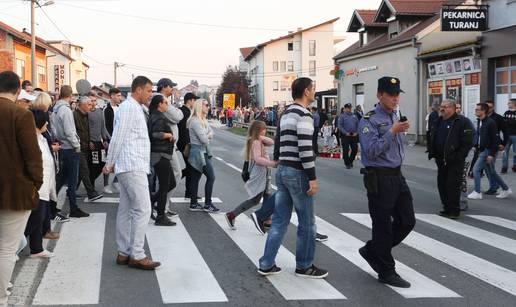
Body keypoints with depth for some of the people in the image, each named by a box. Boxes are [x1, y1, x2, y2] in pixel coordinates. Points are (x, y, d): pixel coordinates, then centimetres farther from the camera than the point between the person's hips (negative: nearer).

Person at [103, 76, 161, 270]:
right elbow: (117, 138, -14)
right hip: (132, 167, -10)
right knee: (142, 210, -10)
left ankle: (124, 253, 14)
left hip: (133, 167, 10)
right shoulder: (129, 108, -12)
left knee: (126, 210, 10)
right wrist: (109, 164, -9)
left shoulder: (135, 108, 20)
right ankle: (137, 256, -7)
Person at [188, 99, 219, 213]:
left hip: (203, 151, 10)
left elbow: (211, 132, 11)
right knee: (211, 177, -7)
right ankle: (207, 204, 0)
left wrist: (208, 136, -10)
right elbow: (204, 139, -22)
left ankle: (194, 204, 15)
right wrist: (208, 137, 0)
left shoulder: (203, 120, 15)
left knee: (195, 178, 11)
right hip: (199, 152, -10)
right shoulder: (195, 121, -18)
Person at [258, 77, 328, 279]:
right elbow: (305, 149, -21)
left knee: (280, 220, 12)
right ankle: (304, 266, 16)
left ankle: (266, 264, 13)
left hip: (282, 170, 9)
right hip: (297, 173, -9)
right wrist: (312, 178, -19)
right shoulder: (304, 115, -14)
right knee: (307, 222, 5)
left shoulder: (286, 114, 15)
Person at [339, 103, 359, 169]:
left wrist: (356, 132, -2)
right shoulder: (342, 116, -1)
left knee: (355, 149, 5)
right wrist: (346, 133, -16)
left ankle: (350, 161, 25)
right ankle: (347, 164, 9)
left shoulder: (354, 116, 13)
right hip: (345, 136, -4)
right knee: (346, 150, -1)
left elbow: (358, 125, 13)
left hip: (354, 136, 4)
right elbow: (340, 126, -8)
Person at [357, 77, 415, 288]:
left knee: (407, 221, 10)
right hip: (379, 179, -8)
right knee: (383, 225, 1)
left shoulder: (395, 118, 15)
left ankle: (371, 251, 27)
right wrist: (392, 131, -22)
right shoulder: (369, 121, -11)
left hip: (397, 176, 9)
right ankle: (386, 272, 14)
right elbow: (372, 150, -22)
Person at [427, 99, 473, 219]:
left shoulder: (463, 122, -10)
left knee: (452, 185, -7)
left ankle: (454, 210, 2)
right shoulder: (438, 122, 13)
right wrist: (432, 152, 9)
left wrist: (458, 157, -17)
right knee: (441, 184, 11)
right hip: (441, 160, 8)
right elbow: (431, 139, 22)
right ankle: (447, 207, 23)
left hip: (455, 161, -8)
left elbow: (467, 142, -14)